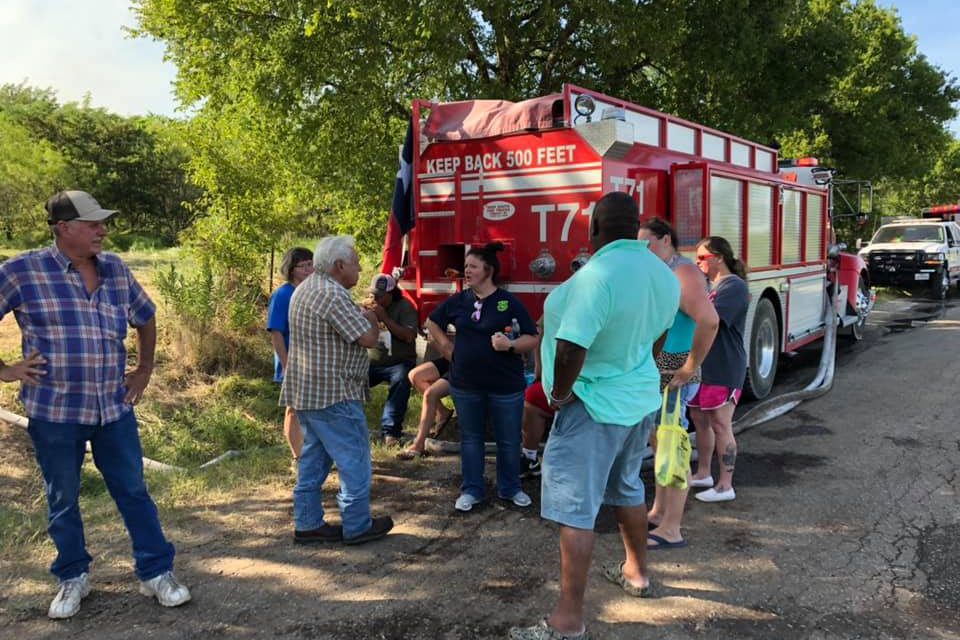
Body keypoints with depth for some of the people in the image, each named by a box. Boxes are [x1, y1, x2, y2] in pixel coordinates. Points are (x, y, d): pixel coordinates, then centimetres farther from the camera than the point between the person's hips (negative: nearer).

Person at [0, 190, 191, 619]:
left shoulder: (115, 269, 5)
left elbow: (145, 317, 20)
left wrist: (145, 369, 14)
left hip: (114, 407, 3)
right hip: (54, 410, -3)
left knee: (133, 491, 9)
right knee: (63, 500, 12)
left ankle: (156, 573, 20)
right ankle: (73, 578, 31)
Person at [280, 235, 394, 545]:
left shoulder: (306, 288, 13)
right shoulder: (332, 294, -20)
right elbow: (368, 338, -20)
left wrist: (362, 315, 13)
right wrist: (371, 319, -1)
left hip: (306, 391, 10)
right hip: (332, 394, -10)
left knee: (313, 458, 16)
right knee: (354, 460, 2)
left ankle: (308, 524, 22)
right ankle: (357, 526, 12)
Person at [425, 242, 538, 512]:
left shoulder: (510, 303, -9)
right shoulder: (458, 301, 2)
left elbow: (533, 339, -8)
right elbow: (432, 323, 18)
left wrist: (511, 345, -26)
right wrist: (448, 349, 6)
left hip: (506, 385, -3)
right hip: (466, 385, 3)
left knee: (508, 440, 10)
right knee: (471, 437, 14)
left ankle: (510, 488, 28)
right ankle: (471, 489, 27)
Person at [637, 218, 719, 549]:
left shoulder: (683, 272, -17)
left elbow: (708, 321, -31)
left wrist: (691, 367, -24)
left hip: (674, 376, -10)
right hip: (654, 373, 10)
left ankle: (671, 530, 7)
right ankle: (658, 513, 33)